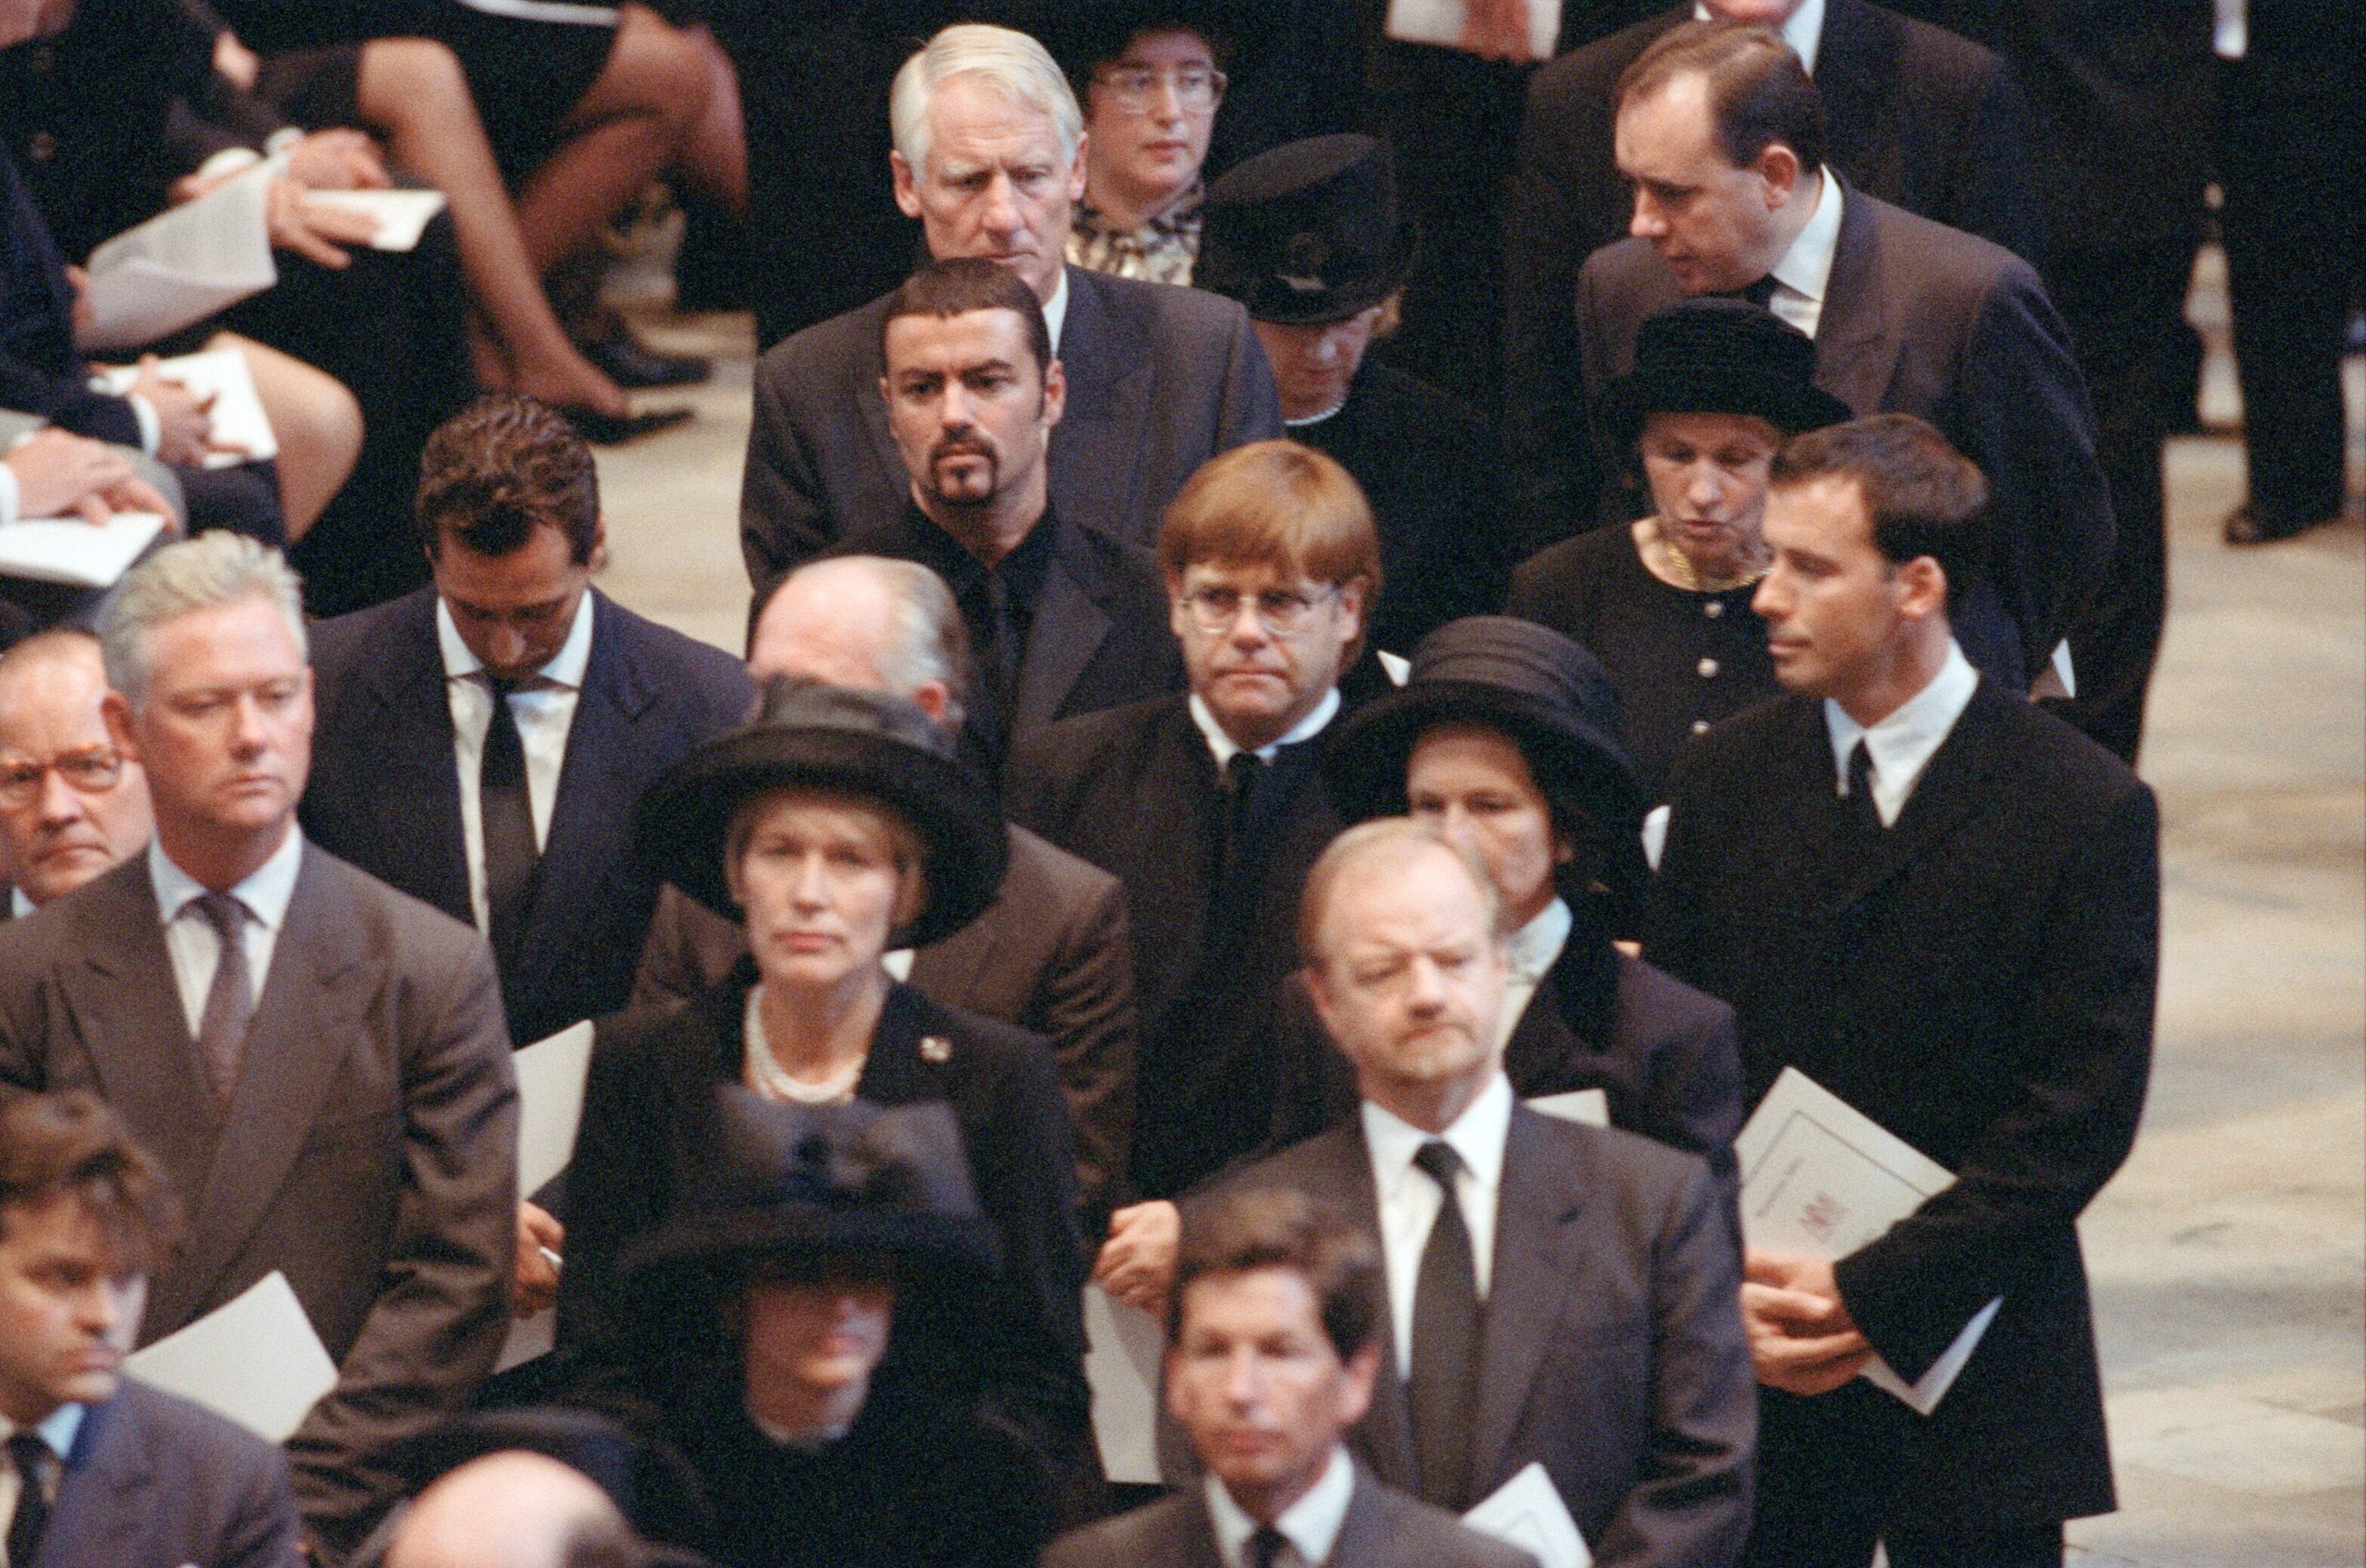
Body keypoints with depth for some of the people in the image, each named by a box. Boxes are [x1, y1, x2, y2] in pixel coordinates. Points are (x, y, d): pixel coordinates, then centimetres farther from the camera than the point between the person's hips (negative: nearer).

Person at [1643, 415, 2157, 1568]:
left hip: (1969, 1381, -3)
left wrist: (1872, 1296, -14)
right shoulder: (1726, 781, 6)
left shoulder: (2085, 811, -6)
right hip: (1751, 1376, 3)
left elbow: (2083, 1114, -10)